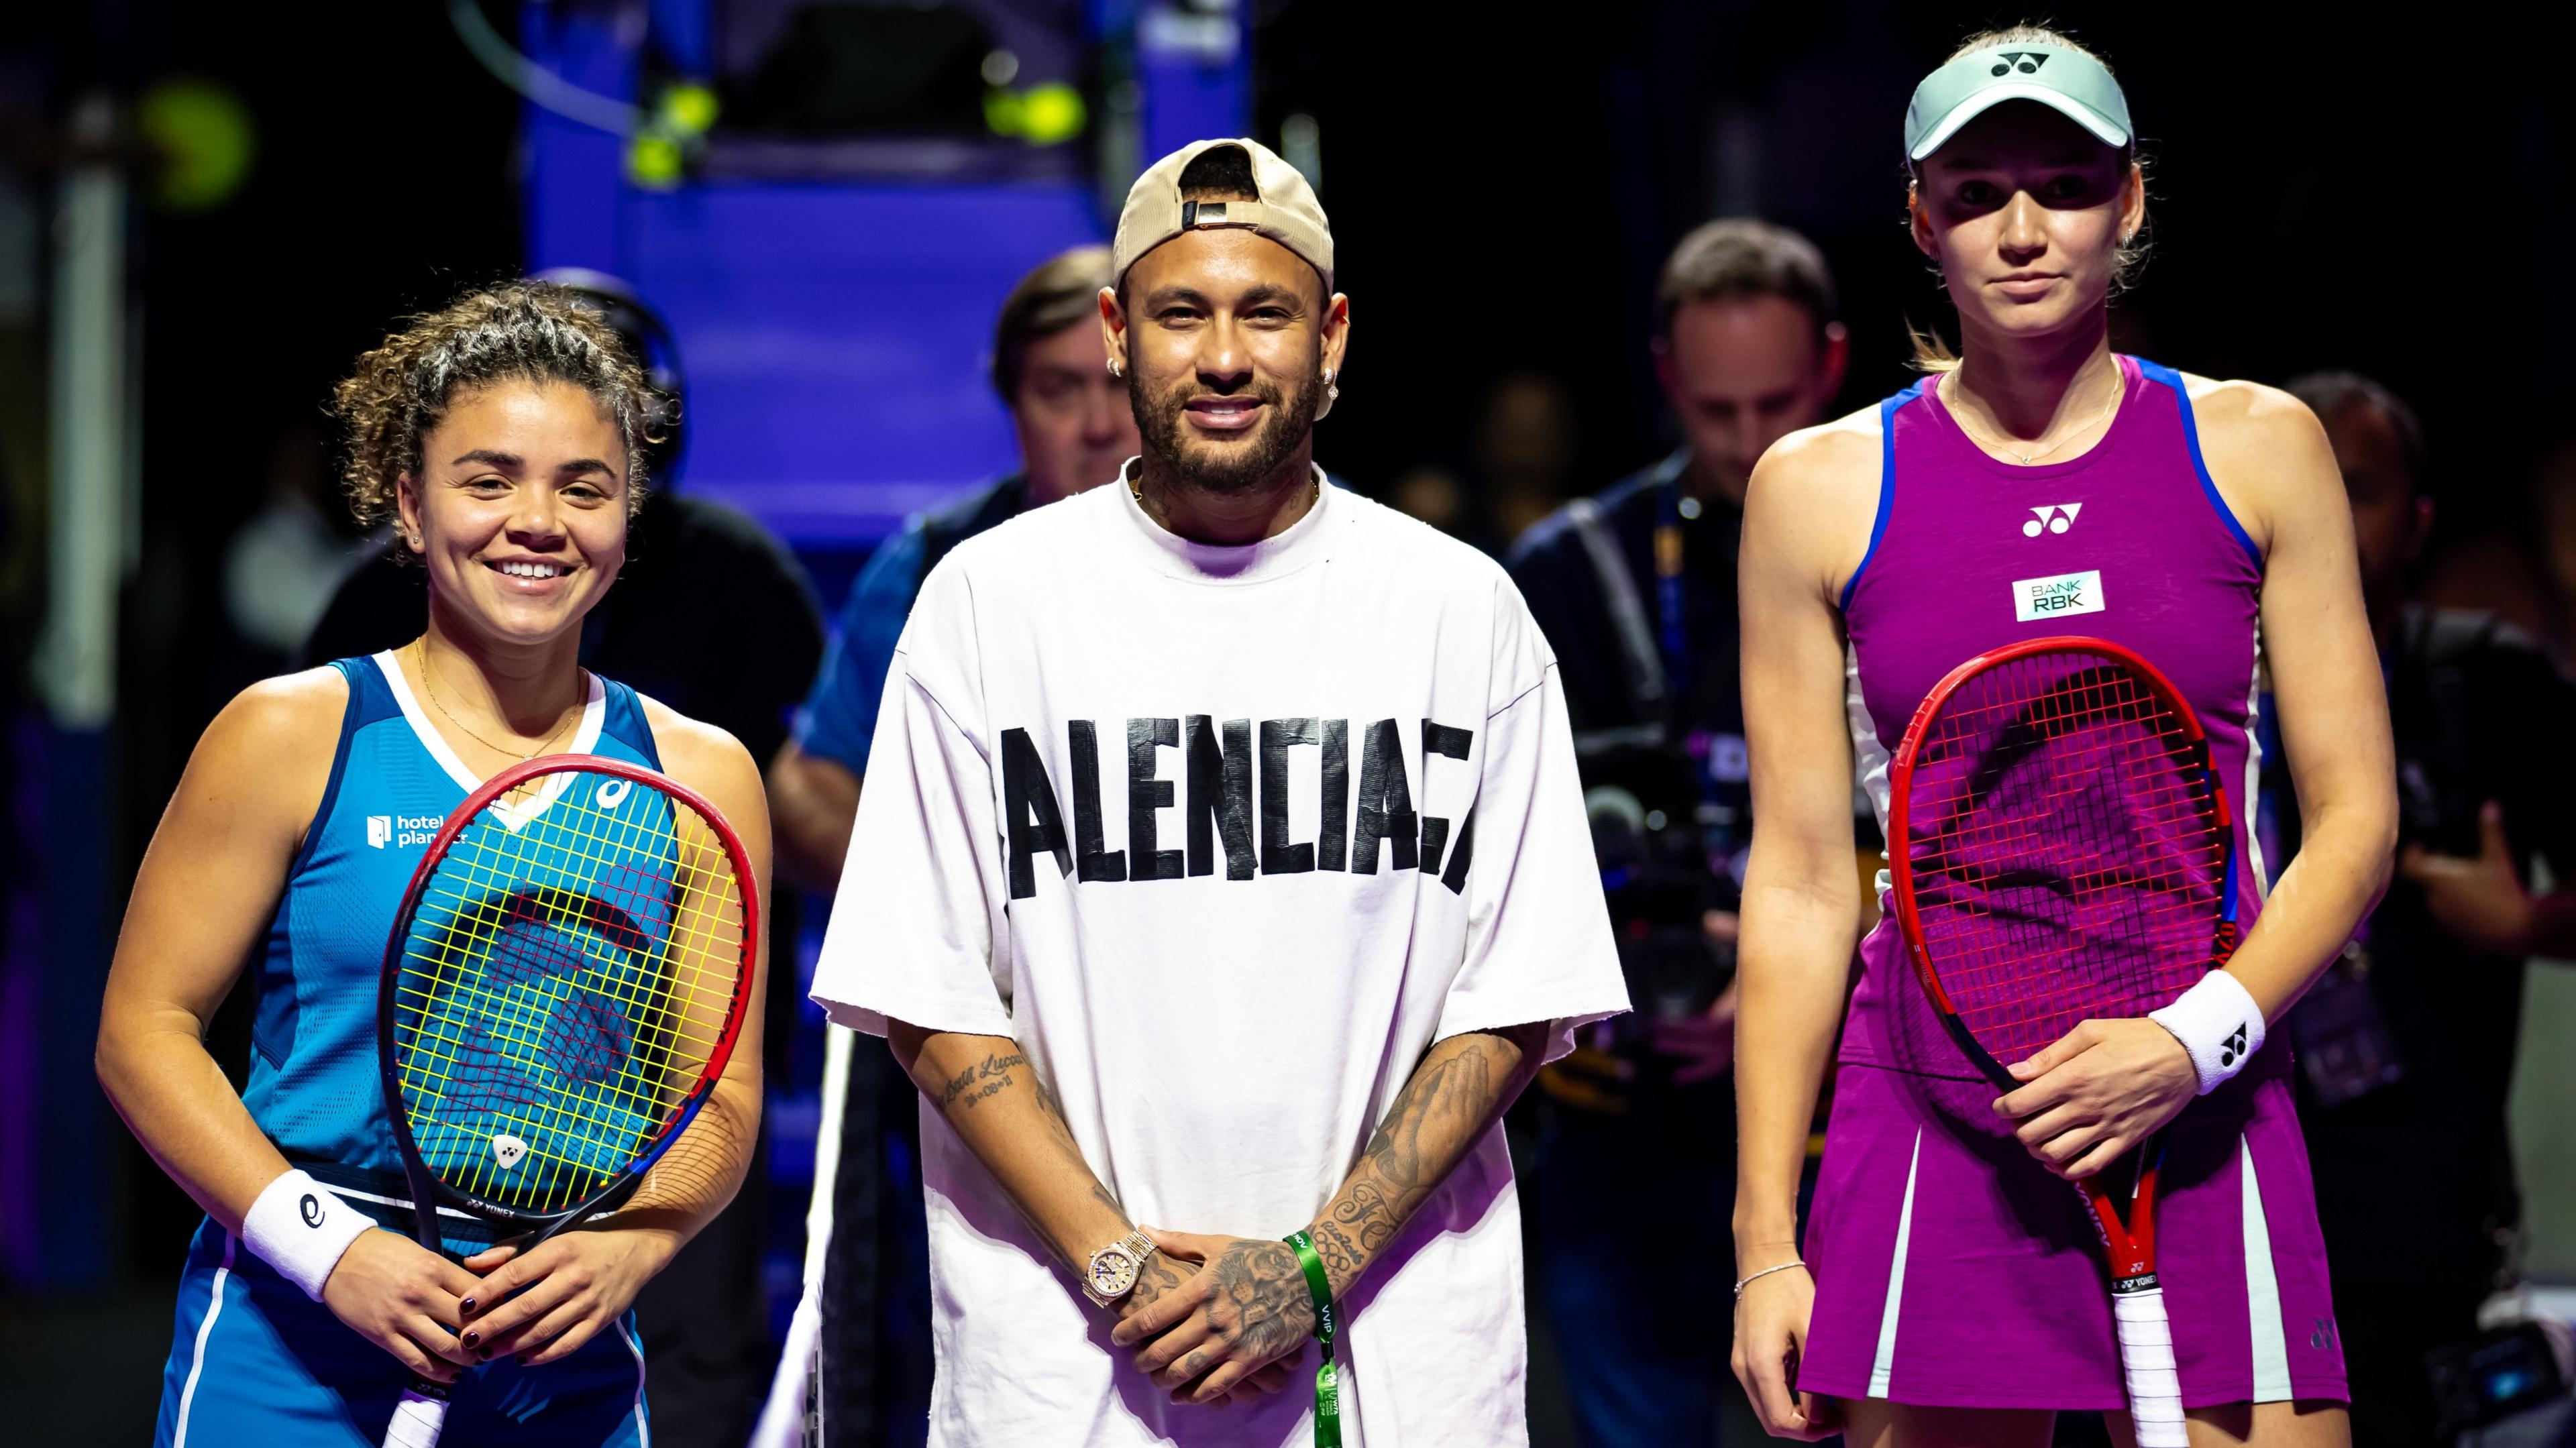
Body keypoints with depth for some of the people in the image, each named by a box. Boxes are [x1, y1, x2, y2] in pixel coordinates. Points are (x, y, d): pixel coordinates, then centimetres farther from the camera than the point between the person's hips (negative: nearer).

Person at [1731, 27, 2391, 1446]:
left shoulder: (2255, 448, 6)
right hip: (1929, 1138, 0)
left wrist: (2195, 1039, -12)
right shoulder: (1819, 488, 5)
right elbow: (1799, 880, 4)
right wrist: (1767, 1245, 0)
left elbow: (2352, 818, 5)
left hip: (2204, 1116, 0)